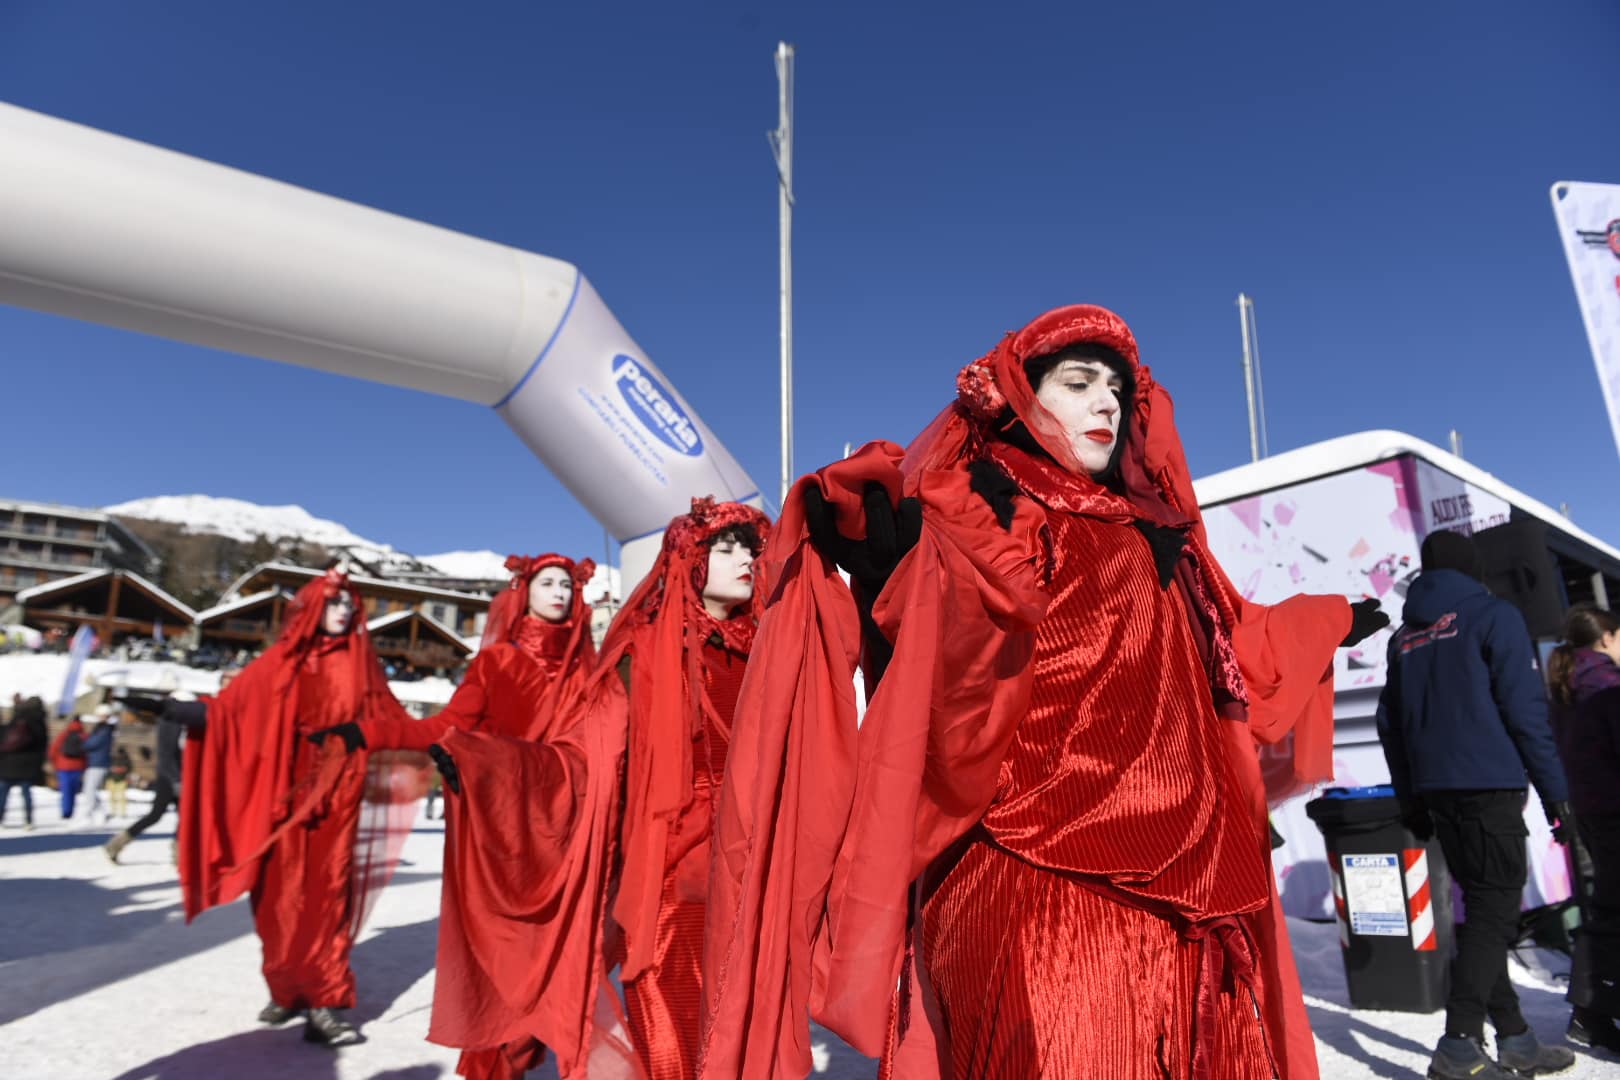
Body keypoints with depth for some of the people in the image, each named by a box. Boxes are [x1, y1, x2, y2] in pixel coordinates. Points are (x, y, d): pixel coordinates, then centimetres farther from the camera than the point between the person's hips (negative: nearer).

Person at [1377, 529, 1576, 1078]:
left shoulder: (1404, 636, 14)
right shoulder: (1494, 616, -2)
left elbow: (1390, 722, 14)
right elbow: (1525, 708, -9)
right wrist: (1554, 791, -4)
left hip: (1436, 791, 6)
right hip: (1489, 786, -6)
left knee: (1484, 907, 14)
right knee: (1496, 911, -5)